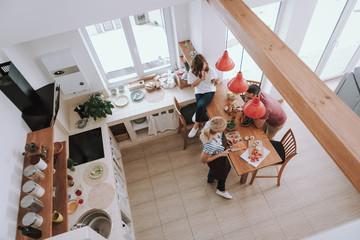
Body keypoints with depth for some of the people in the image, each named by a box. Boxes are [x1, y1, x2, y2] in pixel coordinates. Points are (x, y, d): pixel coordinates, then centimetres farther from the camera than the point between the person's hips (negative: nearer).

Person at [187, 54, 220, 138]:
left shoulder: (210, 70, -9)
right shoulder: (192, 72, -8)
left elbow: (214, 80, 4)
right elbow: (193, 85, -3)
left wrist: (215, 80, -22)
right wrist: (200, 79, -20)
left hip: (209, 91, -1)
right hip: (199, 92, 1)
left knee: (200, 105, -29)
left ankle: (196, 126, -10)